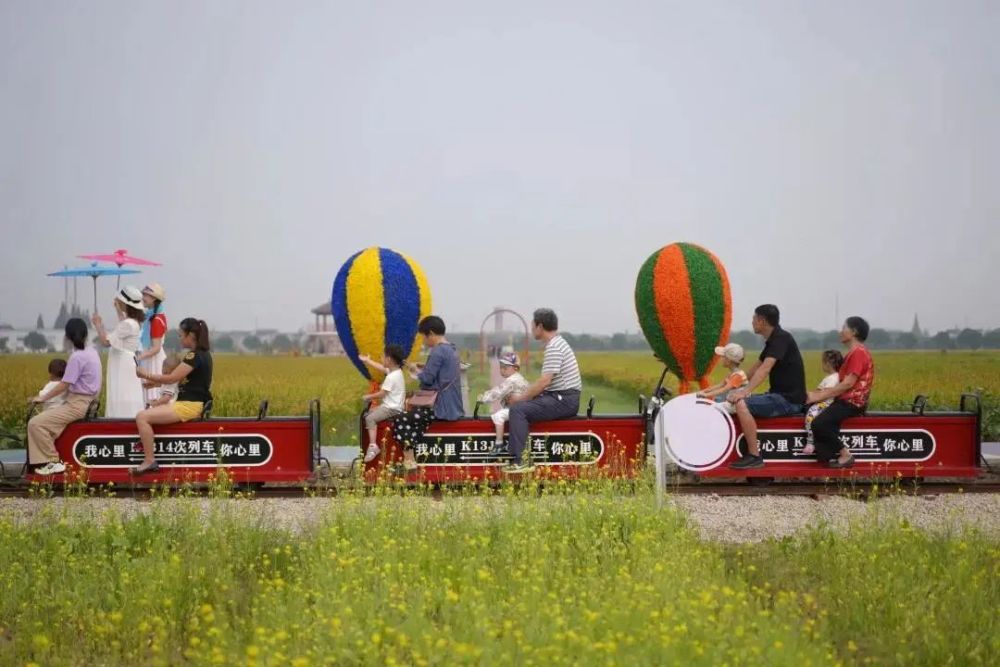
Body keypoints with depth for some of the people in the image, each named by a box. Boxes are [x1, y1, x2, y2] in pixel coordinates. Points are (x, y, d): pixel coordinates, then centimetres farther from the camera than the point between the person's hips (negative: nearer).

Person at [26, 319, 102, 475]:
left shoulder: (77, 357, -19)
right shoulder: (92, 353, 9)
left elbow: (64, 385, -18)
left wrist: (43, 397, -8)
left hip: (77, 405, -10)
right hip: (85, 402, 10)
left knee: (35, 423, -14)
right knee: (43, 420, 20)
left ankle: (54, 462, -10)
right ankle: (46, 459, 11)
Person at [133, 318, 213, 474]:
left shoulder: (194, 356, -17)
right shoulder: (203, 354, 14)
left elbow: (171, 378, -18)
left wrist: (146, 375, -7)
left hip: (189, 406, -11)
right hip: (194, 404, 11)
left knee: (142, 417, -16)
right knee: (150, 412, 25)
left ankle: (149, 461, -16)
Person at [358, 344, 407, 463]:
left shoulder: (391, 377, -23)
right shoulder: (396, 371, 7)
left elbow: (381, 394, -20)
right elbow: (381, 368, 22)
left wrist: (368, 397, -4)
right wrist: (367, 360, 31)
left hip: (392, 409, -11)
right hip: (391, 406, 11)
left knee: (370, 418, -21)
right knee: (369, 413, 21)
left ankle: (373, 446, -28)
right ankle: (372, 443, 22)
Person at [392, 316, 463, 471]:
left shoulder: (437, 351, -15)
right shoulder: (451, 349, 14)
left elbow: (427, 380, -18)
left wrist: (417, 371, 0)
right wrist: (423, 370, 16)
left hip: (443, 409, -10)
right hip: (454, 408, 10)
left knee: (401, 420, -2)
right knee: (415, 417, 23)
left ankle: (408, 460, 1)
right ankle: (412, 457, 16)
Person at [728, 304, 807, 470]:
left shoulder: (781, 338, -16)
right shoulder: (772, 340, 14)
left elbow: (765, 369, -28)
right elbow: (756, 368, 26)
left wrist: (745, 392, -35)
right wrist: (739, 386, 24)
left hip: (789, 399, -10)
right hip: (779, 396, 10)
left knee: (742, 404, -25)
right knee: (738, 401, 18)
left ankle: (754, 456, -21)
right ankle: (746, 451, 20)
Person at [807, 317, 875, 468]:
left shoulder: (858, 352, -13)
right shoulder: (853, 353, 20)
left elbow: (848, 383, -20)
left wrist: (820, 396, -17)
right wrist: (820, 394, 1)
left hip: (852, 403, -11)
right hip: (845, 400, 11)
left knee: (818, 424, -27)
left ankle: (845, 455, -12)